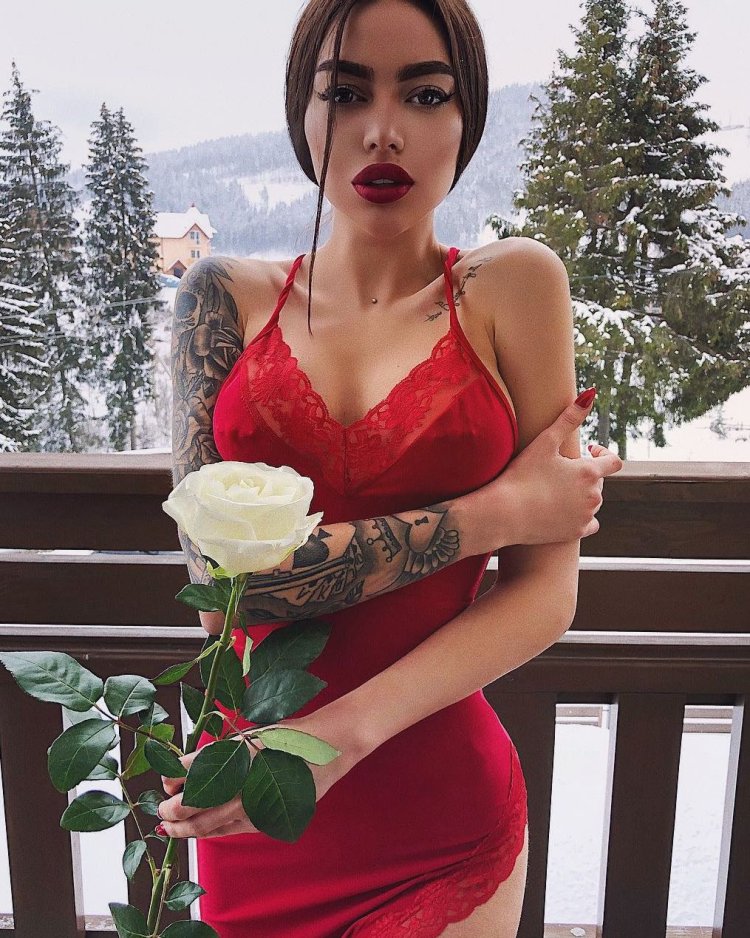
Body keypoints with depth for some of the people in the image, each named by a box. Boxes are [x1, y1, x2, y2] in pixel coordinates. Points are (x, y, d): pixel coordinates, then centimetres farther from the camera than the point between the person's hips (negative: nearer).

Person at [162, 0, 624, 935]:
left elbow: (547, 590, -12)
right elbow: (218, 569, -16)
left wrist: (343, 734, -23)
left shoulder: (513, 285, -7)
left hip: (440, 819, -1)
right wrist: (497, 511, -18)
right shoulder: (227, 296, -4)